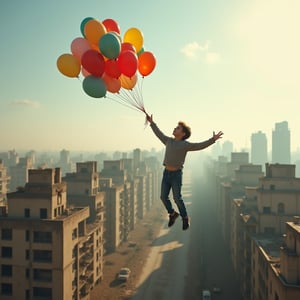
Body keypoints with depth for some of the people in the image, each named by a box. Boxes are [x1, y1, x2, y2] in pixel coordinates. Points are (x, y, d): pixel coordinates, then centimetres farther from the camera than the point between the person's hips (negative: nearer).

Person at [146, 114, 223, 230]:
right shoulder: (169, 141, 9)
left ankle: (185, 218, 20)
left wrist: (213, 139, -26)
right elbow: (159, 133, 23)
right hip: (166, 173, 5)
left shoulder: (185, 145, -8)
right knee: (164, 196, 5)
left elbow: (201, 145, -16)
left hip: (176, 174, -5)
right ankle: (172, 214, 29)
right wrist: (152, 122, 27)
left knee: (177, 198, -2)